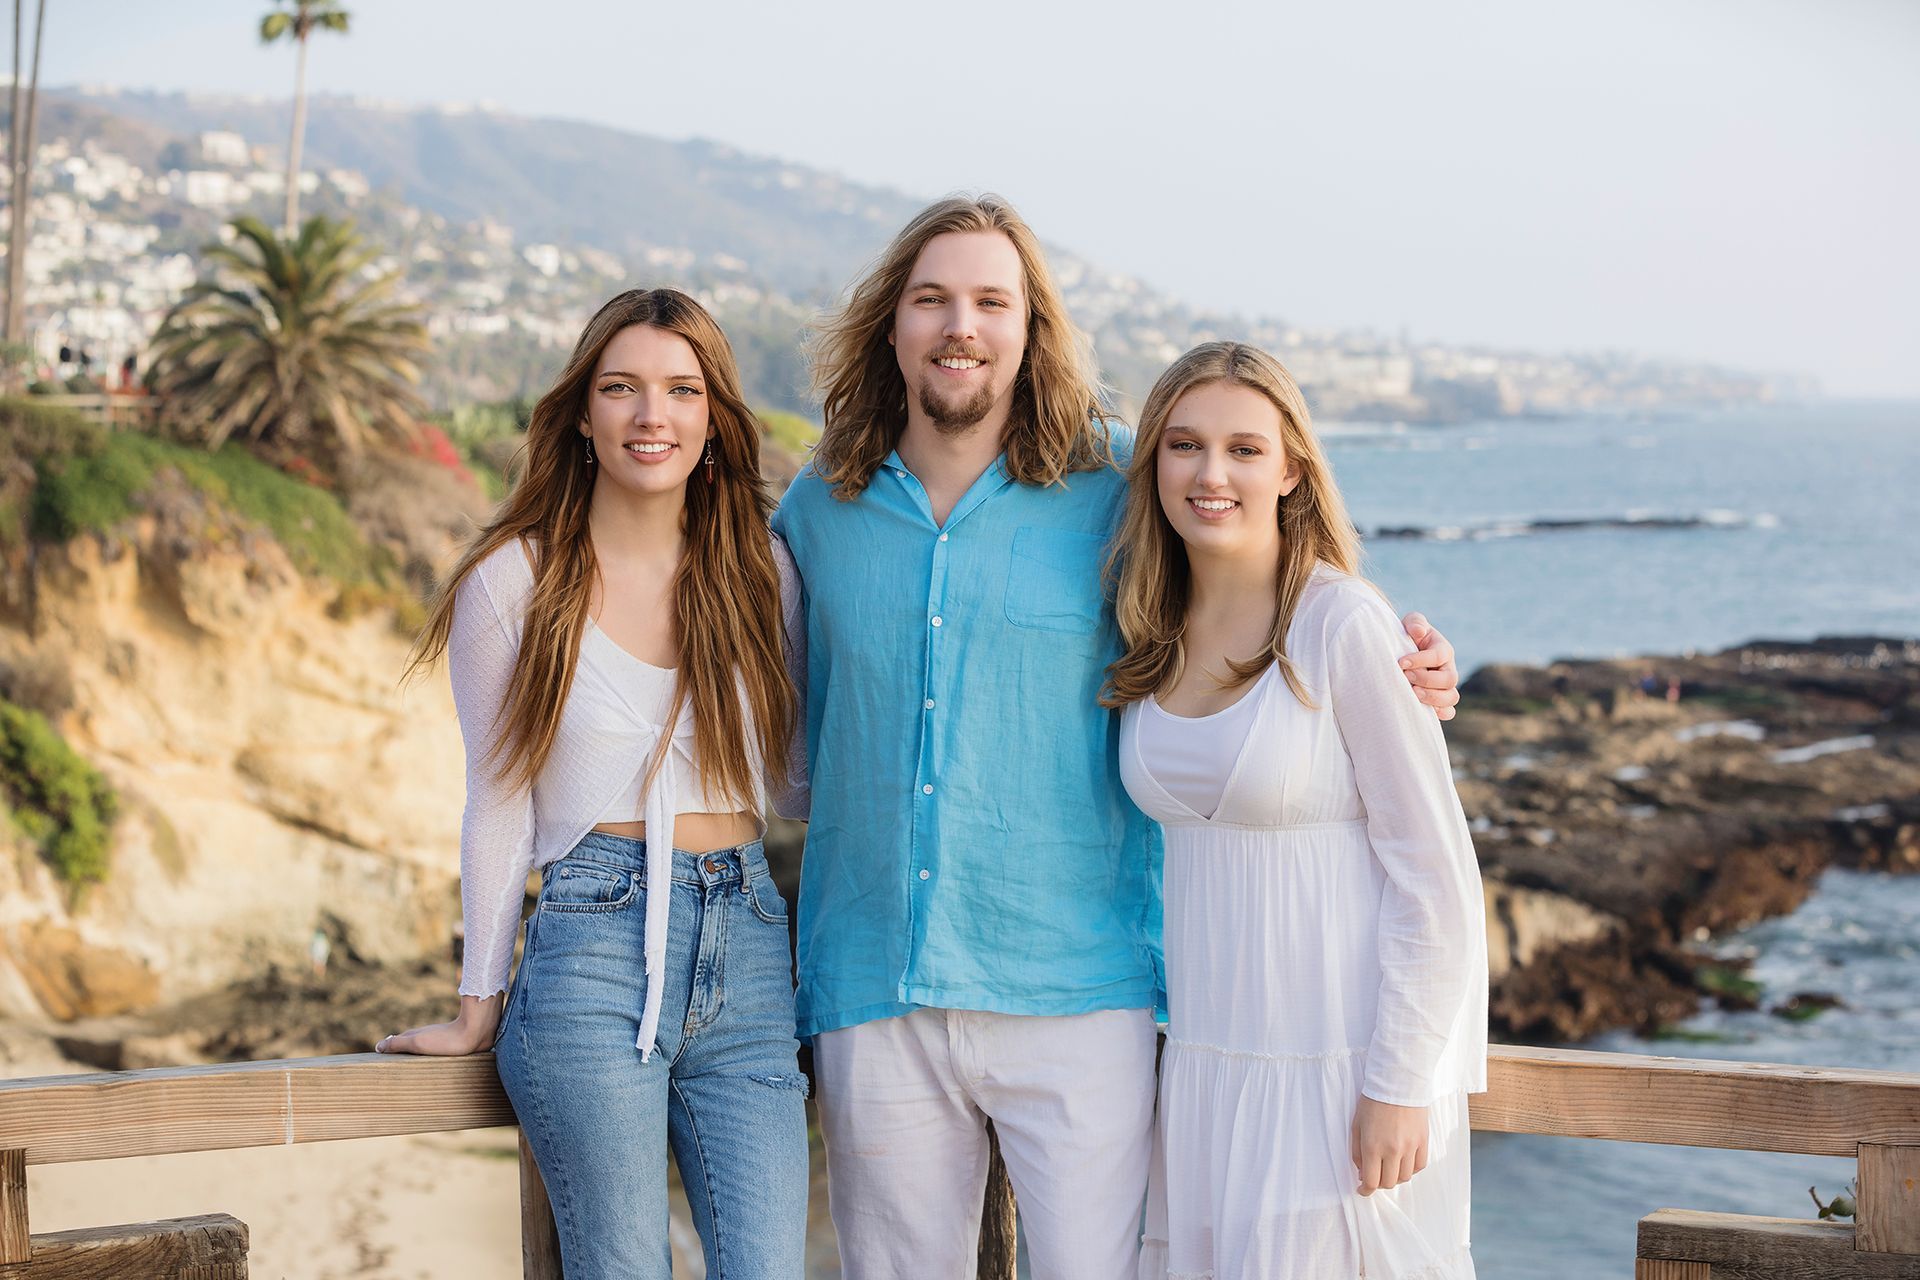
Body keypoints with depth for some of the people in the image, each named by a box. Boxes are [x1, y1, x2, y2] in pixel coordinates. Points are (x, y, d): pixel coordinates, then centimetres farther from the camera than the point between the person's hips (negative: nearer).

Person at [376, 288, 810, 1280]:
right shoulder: (515, 583, 2)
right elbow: (499, 805, 5)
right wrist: (479, 1005, 7)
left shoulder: (760, 571, 10)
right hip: (592, 955, -3)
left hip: (748, 954, 3)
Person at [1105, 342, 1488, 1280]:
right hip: (1203, 1054, 6)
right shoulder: (1151, 638, 7)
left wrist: (1402, 1085, -14)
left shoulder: (1344, 626, -12)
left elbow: (1434, 876, -11)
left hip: (1341, 1061, -6)